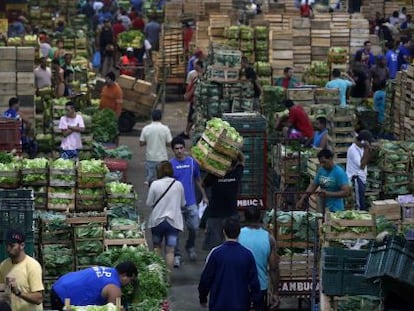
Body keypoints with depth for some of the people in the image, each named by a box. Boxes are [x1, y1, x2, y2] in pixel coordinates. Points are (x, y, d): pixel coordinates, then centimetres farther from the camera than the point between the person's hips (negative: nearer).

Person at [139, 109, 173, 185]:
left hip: (150, 158, 1)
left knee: (150, 179, 9)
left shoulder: (146, 129, -6)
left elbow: (141, 143, -2)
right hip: (162, 158, -1)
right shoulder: (165, 129, -10)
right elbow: (169, 143, -6)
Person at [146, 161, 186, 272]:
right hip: (174, 221, 0)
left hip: (157, 220, 0)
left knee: (157, 246, 20)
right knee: (170, 250, 1)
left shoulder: (155, 184, -11)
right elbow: (183, 204, 6)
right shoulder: (178, 185, -4)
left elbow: (149, 203, -4)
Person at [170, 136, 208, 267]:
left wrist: (204, 196, 13)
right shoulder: (170, 164, -5)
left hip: (190, 202, 2)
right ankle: (177, 255, 11)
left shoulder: (192, 162, 1)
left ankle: (190, 247, 33)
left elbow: (198, 180, 12)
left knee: (194, 227, 5)